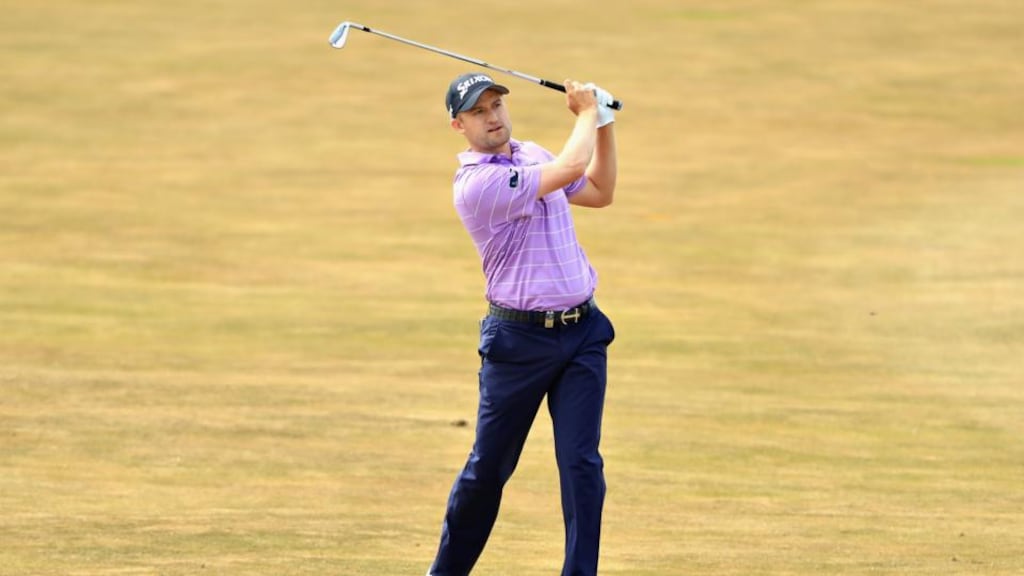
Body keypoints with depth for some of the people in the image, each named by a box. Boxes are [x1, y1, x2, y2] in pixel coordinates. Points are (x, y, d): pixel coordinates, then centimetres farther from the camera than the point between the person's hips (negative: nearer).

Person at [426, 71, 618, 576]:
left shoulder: (531, 155, 11)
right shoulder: (477, 183, -17)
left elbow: (598, 191, 24)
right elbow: (571, 169, -22)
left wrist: (604, 125, 12)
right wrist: (586, 111, -5)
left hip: (582, 331, 5)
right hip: (518, 339, -5)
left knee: (581, 463, -4)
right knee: (488, 468, 5)